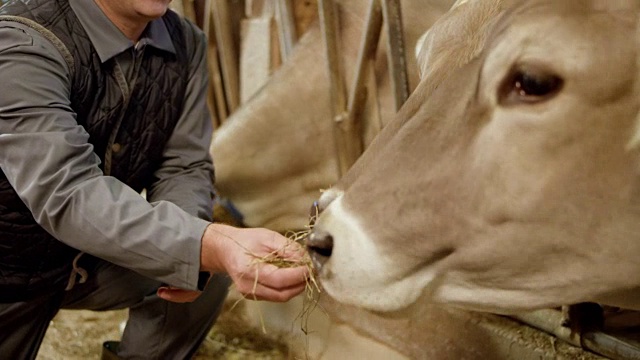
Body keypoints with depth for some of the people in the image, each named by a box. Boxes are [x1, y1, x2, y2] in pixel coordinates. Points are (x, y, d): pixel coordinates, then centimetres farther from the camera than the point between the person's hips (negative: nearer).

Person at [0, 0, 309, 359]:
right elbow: (65, 194, -35)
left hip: (91, 260, 4)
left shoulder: (186, 45, -7)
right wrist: (212, 245, -48)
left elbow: (184, 165, -5)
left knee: (207, 270, -13)